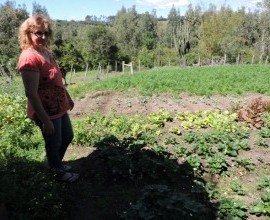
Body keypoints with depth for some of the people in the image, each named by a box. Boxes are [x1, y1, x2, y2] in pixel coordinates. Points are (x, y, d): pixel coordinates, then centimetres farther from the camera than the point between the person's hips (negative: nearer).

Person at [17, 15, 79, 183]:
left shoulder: (46, 52, 5)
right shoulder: (29, 57, -24)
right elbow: (31, 94, -26)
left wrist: (68, 98, 23)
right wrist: (45, 120, -24)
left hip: (60, 107, 9)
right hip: (47, 111, -9)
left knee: (68, 137, 24)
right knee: (54, 143, 13)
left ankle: (57, 163, 48)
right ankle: (58, 171, 40)